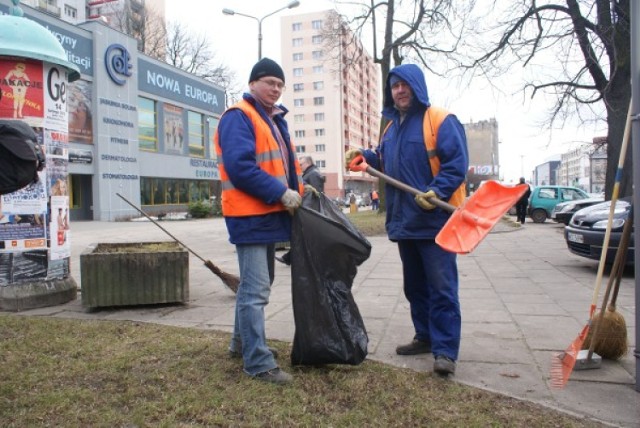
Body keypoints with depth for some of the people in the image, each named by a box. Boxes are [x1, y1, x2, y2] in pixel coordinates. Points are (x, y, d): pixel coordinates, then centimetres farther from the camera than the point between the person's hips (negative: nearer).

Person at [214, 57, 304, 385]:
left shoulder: (275, 120, 19)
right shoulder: (238, 117, -10)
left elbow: (285, 162, 23)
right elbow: (239, 166, -22)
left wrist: (298, 188, 5)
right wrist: (281, 193, -21)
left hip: (269, 214, 10)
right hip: (250, 215, -10)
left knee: (256, 284, 19)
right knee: (255, 290, -8)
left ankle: (241, 343, 34)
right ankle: (258, 362, 1)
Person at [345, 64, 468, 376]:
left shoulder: (441, 122, -6)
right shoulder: (391, 128, 17)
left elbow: (456, 163, -15)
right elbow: (385, 163, 27)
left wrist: (438, 192, -27)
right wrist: (366, 156, 9)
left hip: (435, 220, -8)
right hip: (404, 222, 8)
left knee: (441, 288, -6)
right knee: (415, 286, 16)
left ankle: (445, 350, 2)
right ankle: (426, 337, 29)